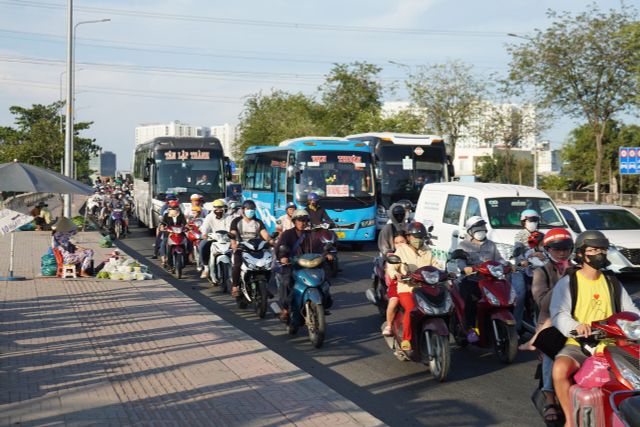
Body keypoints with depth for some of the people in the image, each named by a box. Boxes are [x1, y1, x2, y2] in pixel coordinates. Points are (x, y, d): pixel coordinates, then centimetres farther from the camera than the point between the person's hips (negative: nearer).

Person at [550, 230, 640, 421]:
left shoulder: (612, 283, 17)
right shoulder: (567, 283, 0)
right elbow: (558, 313, -14)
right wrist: (575, 326, -36)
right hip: (577, 345, -4)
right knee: (560, 369, -34)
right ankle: (571, 419, -15)